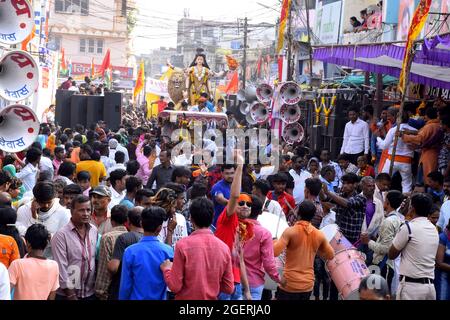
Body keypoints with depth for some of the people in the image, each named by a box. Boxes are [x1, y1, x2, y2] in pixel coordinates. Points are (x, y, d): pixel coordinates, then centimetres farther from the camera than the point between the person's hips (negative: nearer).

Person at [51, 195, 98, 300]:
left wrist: (96, 286, 7)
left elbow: (96, 259, 9)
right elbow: (61, 268, -15)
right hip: (66, 294, -5)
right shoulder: (61, 235, -13)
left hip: (90, 293, 5)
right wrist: (71, 295, -15)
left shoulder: (94, 231, 3)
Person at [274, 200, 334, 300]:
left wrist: (275, 242, 3)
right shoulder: (319, 235, 2)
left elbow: (274, 252, -17)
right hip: (308, 284, 5)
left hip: (290, 284, -4)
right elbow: (330, 255, 13)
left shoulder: (290, 231, -12)